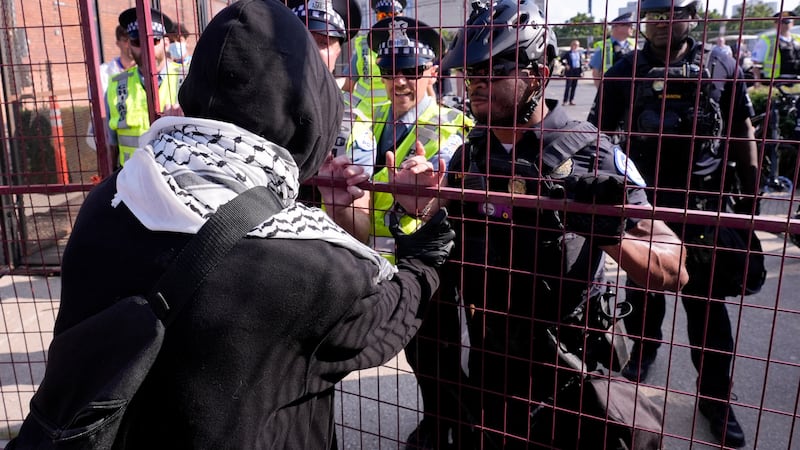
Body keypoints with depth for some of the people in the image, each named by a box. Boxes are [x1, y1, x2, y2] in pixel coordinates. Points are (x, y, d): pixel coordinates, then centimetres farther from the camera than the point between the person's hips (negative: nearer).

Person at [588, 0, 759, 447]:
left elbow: (743, 135, 5)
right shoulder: (625, 72, -1)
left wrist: (750, 201, 4)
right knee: (643, 288, 17)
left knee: (707, 303, 6)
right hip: (640, 202, 1)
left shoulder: (723, 68, 0)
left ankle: (716, 396, 19)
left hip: (703, 206, 0)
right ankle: (644, 349, 43)